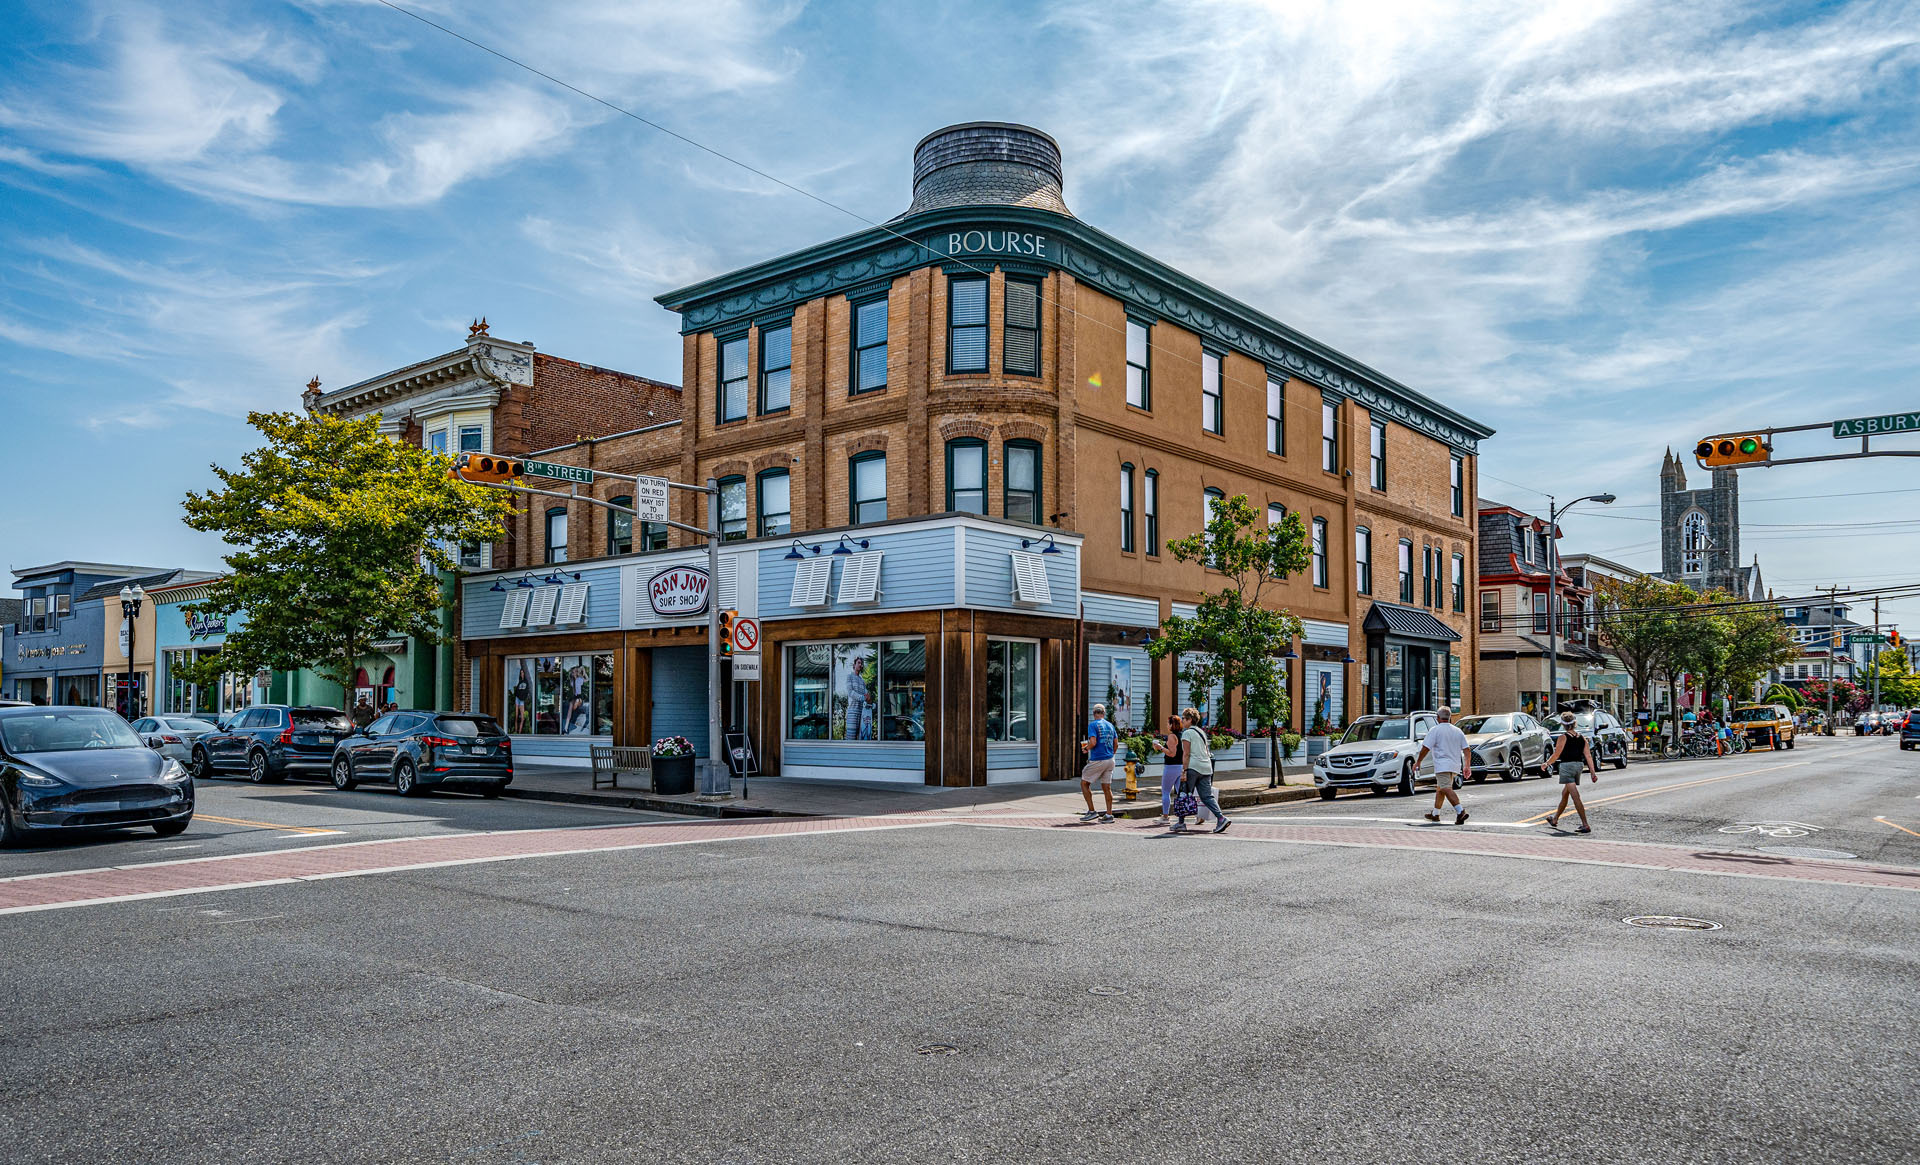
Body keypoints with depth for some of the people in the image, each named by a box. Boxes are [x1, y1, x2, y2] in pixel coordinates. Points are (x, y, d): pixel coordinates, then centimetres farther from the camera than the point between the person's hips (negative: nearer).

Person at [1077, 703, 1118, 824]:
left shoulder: (1093, 725, -9)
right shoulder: (1110, 725, 11)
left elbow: (1093, 742, -19)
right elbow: (1116, 742, 13)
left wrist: (1086, 748, -1)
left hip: (1097, 760, -6)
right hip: (1109, 760, 6)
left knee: (1084, 783, 6)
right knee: (1107, 787, 9)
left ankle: (1091, 811, 2)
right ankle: (1109, 815, 8)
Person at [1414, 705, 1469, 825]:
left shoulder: (1435, 730, -5)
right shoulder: (1458, 731, 12)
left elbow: (1425, 748, -9)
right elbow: (1466, 749, 8)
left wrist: (1418, 762, 1)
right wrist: (1467, 766, 12)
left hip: (1442, 765, -7)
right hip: (1455, 765, 7)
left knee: (1446, 789, -16)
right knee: (1440, 788, 20)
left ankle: (1460, 811, -33)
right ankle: (1435, 814, 28)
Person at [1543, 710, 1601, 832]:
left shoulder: (1563, 737, -9)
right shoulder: (1582, 737, 8)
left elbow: (1556, 755, -7)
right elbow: (1588, 756, 4)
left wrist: (1546, 764, 9)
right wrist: (1593, 772, 4)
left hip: (1566, 766, -7)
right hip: (1579, 765, 7)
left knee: (1575, 796, -12)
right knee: (1564, 794, 21)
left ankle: (1585, 825, -19)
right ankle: (1555, 819, 37)